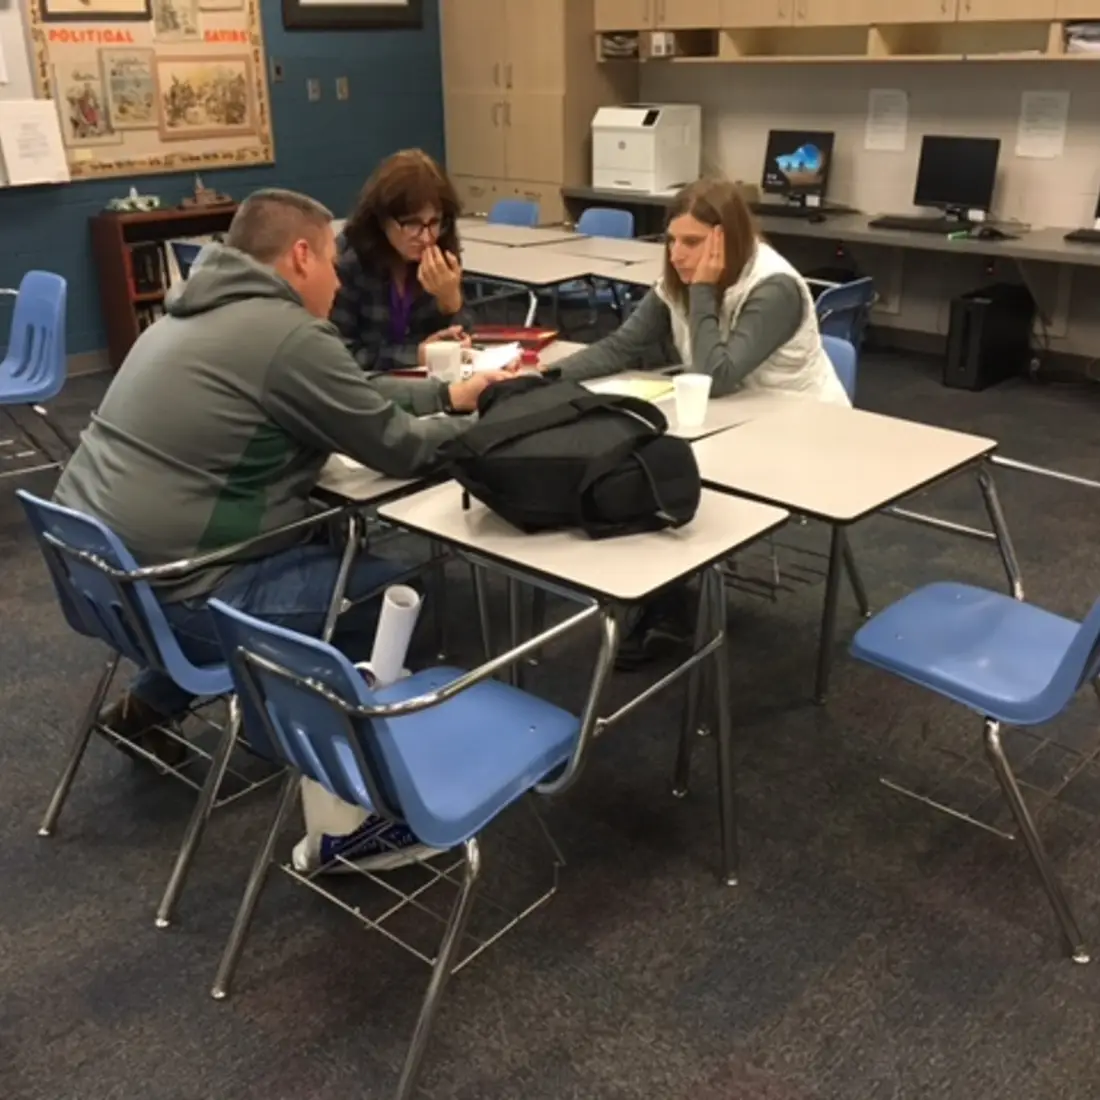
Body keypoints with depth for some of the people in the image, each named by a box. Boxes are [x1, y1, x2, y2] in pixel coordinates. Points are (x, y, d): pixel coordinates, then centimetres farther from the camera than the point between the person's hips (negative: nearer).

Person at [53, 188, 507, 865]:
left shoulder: (202, 311, 13)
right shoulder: (290, 336, -17)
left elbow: (353, 395, 20)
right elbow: (397, 448, -7)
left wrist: (447, 394, 19)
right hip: (165, 594, -10)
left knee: (325, 539, 25)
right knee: (394, 591, 0)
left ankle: (150, 704, 28)